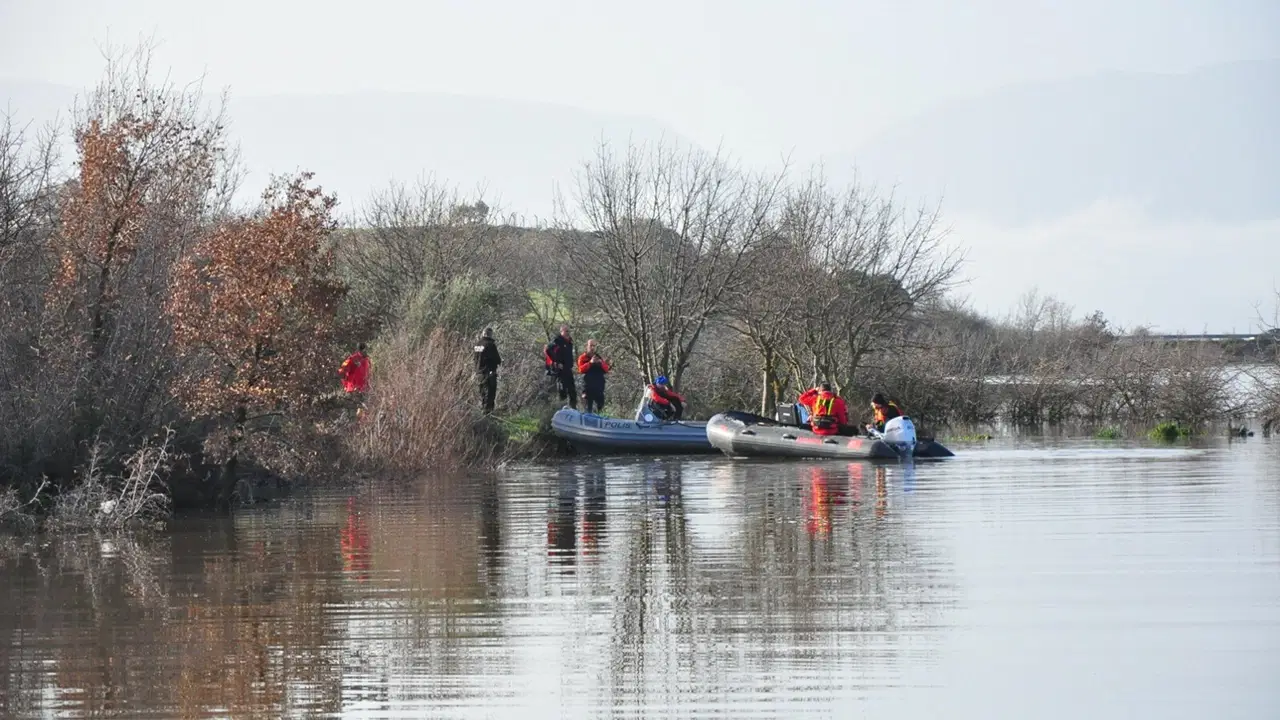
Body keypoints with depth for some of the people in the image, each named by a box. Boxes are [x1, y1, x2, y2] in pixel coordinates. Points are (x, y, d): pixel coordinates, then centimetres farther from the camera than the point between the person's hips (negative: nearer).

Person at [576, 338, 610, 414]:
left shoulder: (599, 357, 17)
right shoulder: (583, 357, 5)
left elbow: (606, 370, 10)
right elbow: (581, 369, -10)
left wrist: (602, 363, -8)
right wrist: (590, 362, -18)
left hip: (599, 387, 4)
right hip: (588, 387, -4)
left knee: (600, 409, 3)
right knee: (587, 409, -5)